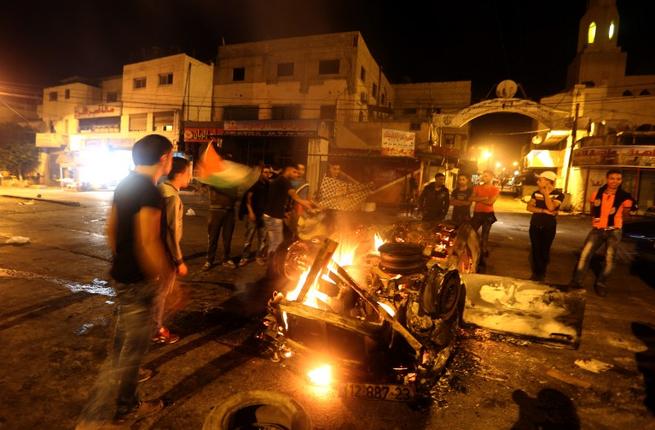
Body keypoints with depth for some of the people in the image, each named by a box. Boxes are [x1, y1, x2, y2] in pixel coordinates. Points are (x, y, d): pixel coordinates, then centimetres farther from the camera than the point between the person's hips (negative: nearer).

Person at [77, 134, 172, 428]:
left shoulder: (125, 185, 7)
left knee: (126, 347, 20)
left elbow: (111, 228, 15)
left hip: (122, 275, 10)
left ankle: (126, 406, 36)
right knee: (128, 353, 4)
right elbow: (148, 243, -26)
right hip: (138, 281, -10)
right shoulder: (150, 191, -22)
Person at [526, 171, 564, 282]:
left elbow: (551, 207, -23)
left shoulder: (558, 195, -7)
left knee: (545, 250, 5)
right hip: (535, 225, 3)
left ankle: (542, 273, 20)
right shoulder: (536, 193, 3)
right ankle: (535, 272, 16)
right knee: (535, 249, 4)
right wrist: (544, 211, -17)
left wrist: (546, 193, -17)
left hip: (549, 227, -3)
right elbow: (529, 207, -6)